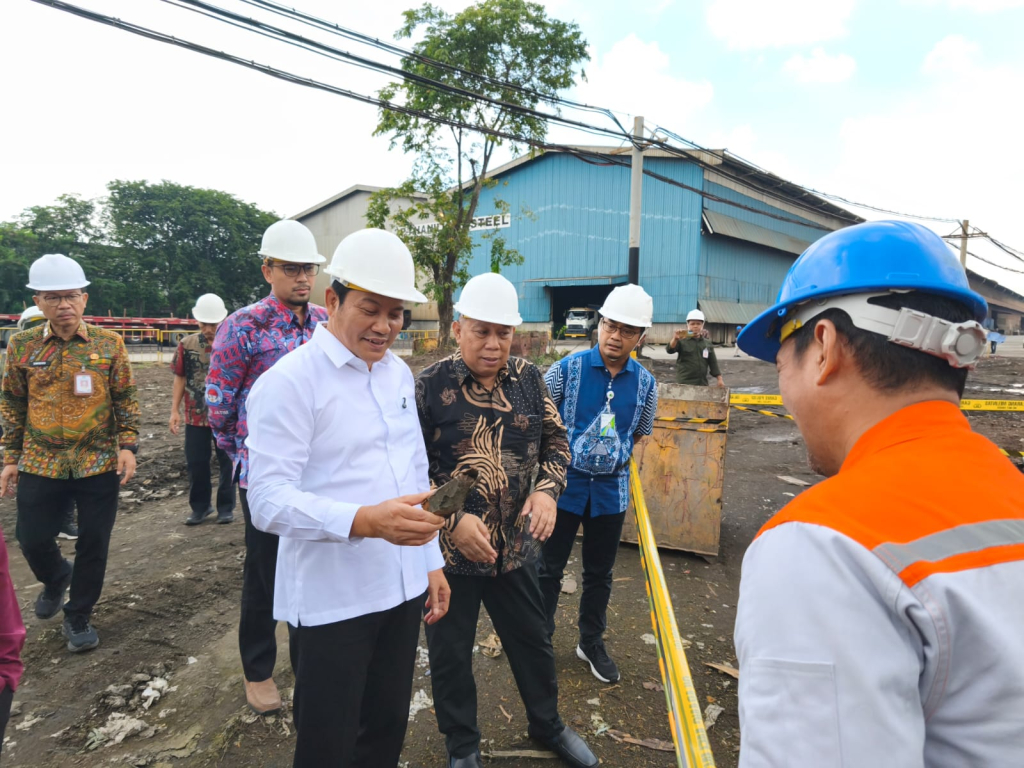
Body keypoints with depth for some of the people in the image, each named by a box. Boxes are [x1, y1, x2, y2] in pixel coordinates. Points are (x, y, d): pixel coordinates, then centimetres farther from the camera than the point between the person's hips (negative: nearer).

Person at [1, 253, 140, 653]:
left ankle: (78, 617, 26)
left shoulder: (109, 343, -3)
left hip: (99, 463, -1)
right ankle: (56, 578, 43)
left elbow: (126, 399, 1)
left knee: (93, 544, 5)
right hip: (40, 465, 2)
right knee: (33, 540, 8)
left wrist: (128, 445, -8)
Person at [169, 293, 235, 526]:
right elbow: (180, 378, 6)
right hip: (195, 415, 2)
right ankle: (200, 506, 27)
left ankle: (226, 507, 22)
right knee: (196, 463, 10)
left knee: (227, 462, 8)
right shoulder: (186, 344, 1)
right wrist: (175, 410, 4)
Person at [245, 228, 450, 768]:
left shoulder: (399, 374, 8)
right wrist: (365, 521, -34)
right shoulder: (289, 382, -15)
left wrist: (431, 561, 14)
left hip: (403, 587, 6)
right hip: (330, 601, -6)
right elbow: (268, 501, -21)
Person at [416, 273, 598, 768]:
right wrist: (453, 519, -20)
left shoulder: (529, 379, -1)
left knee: (533, 642, 22)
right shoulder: (430, 387, -13)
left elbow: (556, 441, 7)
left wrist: (547, 489, -11)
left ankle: (547, 724, 49)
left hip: (516, 543, 4)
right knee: (451, 653, 15)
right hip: (452, 547, -3)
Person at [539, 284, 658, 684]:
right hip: (565, 482, -2)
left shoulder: (645, 383, -2)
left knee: (600, 572, 17)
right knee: (549, 566, 9)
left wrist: (621, 459, 3)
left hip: (612, 488, 3)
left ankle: (591, 641, 36)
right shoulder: (568, 368, -11)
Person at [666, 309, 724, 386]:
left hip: (702, 384, 5)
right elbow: (670, 350, -20)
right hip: (684, 383, -5)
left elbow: (713, 362, 13)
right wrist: (675, 339, -38)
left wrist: (719, 379, 7)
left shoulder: (707, 343, 10)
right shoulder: (682, 341, -3)